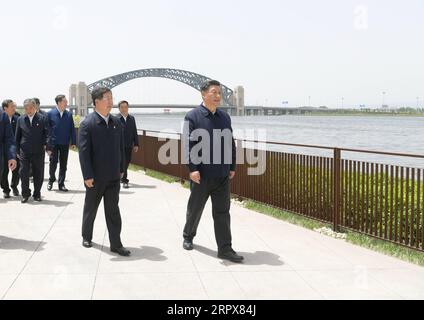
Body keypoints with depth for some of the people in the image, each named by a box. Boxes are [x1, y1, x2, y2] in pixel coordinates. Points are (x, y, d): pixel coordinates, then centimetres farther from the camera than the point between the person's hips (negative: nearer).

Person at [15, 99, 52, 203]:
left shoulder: (42, 119, 0)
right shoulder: (21, 119, 7)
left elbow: (47, 134, -4)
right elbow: (17, 136, 11)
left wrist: (48, 147, -15)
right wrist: (17, 150, 7)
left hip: (38, 151, -1)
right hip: (24, 152, 1)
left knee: (38, 174, 5)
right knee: (24, 173, 1)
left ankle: (37, 194, 19)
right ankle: (25, 194, 14)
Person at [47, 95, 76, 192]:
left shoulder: (69, 114, 4)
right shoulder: (50, 114, -3)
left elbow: (72, 129, 5)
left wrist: (73, 142, -1)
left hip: (65, 144, 3)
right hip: (54, 143, -2)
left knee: (63, 165, 6)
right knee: (53, 163, 4)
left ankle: (61, 184, 15)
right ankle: (51, 181, 25)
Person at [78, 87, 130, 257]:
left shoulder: (116, 122, 4)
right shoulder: (87, 124, -12)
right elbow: (83, 151, -14)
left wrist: (121, 169, 9)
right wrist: (87, 176, -16)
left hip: (113, 176, 4)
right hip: (95, 177, -4)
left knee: (113, 211, 5)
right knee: (90, 208, 15)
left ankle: (116, 244, 9)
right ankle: (87, 237, 34)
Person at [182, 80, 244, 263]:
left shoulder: (225, 117, 9)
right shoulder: (193, 117, -6)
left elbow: (231, 144, 13)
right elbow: (188, 144, -12)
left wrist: (232, 167, 10)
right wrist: (192, 169, -18)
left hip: (222, 175, 4)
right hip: (201, 175, -4)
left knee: (222, 212, 3)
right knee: (195, 209, 14)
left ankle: (225, 249, 6)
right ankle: (188, 236, 36)